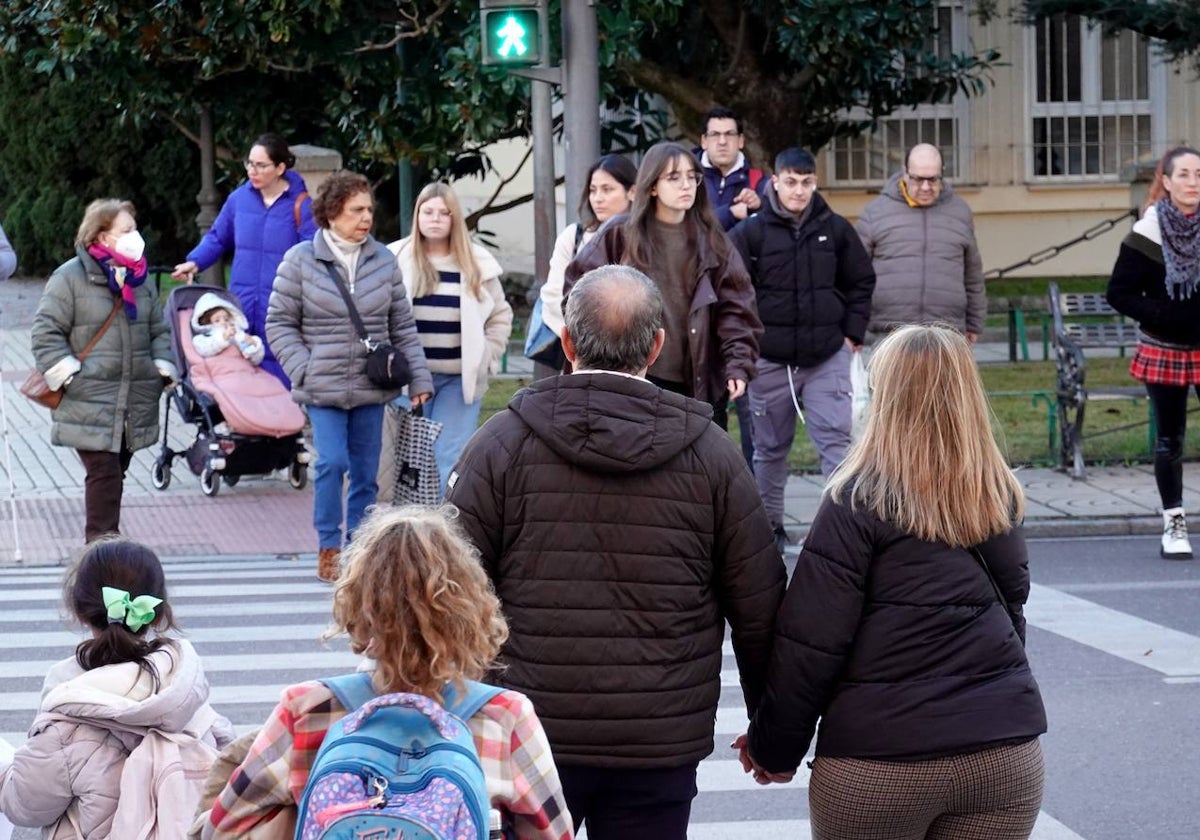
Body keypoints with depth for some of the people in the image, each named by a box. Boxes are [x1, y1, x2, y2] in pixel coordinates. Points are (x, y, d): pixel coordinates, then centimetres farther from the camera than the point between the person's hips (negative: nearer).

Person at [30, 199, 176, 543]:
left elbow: (159, 330, 21)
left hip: (135, 405, 6)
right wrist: (69, 375, -12)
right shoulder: (70, 277, -7)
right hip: (89, 403, -6)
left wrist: (163, 369, 6)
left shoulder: (140, 278, 13)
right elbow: (45, 332, -7)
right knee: (104, 474, -12)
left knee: (116, 472, 11)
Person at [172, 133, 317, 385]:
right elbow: (217, 237, 21)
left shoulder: (300, 205, -5)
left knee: (277, 375, -6)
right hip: (241, 303, 4)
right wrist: (194, 262, 5)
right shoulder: (239, 199, 7)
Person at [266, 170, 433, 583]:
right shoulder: (301, 260, -3)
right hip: (322, 388, -3)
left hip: (371, 388, 4)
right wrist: (303, 369, -9)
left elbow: (402, 326, 11)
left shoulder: (383, 260, 6)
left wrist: (418, 378, 6)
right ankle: (329, 548, -2)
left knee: (366, 471, 7)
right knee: (331, 463, -13)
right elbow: (280, 323, 1)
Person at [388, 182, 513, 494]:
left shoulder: (477, 263, 4)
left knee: (449, 459, -7)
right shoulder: (396, 260, 1)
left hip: (461, 379, 0)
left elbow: (500, 316, 13)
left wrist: (485, 359, 5)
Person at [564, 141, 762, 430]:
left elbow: (735, 307, 2)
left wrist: (739, 364, -10)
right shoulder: (620, 235, 0)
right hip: (638, 382, -2)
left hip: (702, 384, 2)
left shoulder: (712, 241, 6)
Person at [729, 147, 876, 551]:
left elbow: (861, 282, 14)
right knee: (771, 447, 10)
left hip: (827, 357, 1)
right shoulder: (751, 233, -4)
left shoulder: (835, 230, 3)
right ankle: (769, 524, 22)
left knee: (836, 439, -8)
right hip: (770, 360, -1)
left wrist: (852, 333, 6)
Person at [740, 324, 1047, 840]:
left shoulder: (857, 502, -10)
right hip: (1006, 751, 4)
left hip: (881, 758, -4)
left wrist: (774, 748, 0)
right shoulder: (998, 497, 6)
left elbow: (809, 642, -10)